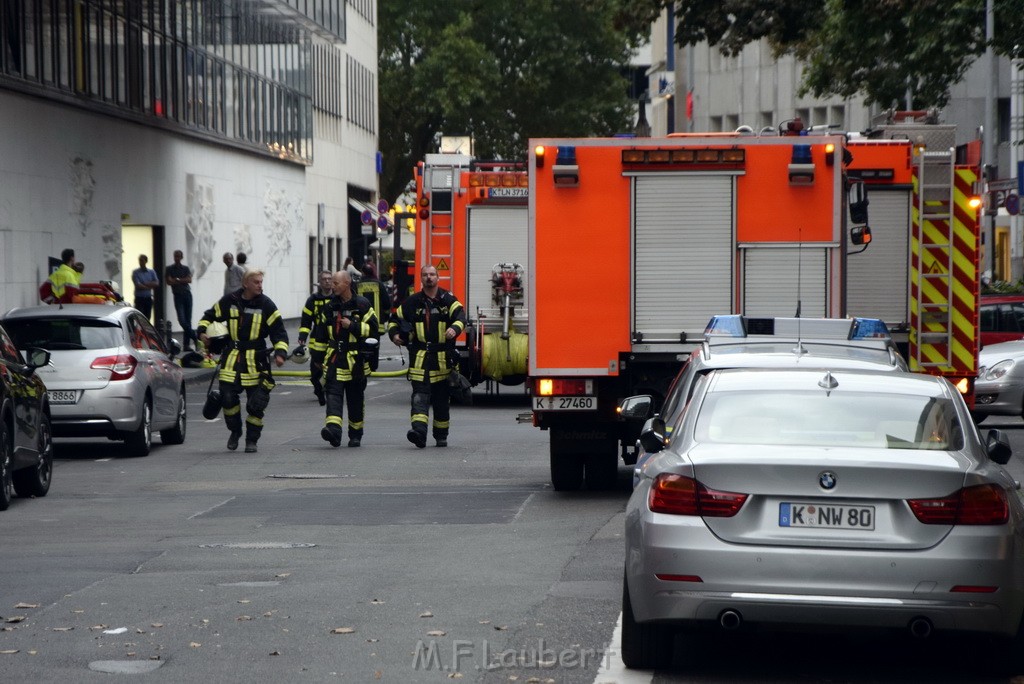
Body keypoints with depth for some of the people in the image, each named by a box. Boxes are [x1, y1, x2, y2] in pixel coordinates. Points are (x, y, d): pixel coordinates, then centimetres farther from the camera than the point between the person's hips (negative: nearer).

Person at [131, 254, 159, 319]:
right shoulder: (136, 272, -3)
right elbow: (138, 286, -12)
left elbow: (156, 284, -3)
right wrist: (150, 286, -7)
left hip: (148, 298, 4)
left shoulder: (151, 272, 8)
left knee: (147, 318, 5)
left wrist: (145, 284, -13)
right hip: (139, 298, -4)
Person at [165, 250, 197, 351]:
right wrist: (183, 281, -8)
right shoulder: (169, 269, 7)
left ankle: (187, 344, 3)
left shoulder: (186, 269, 13)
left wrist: (177, 280, -9)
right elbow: (168, 281, -6)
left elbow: (189, 280, -3)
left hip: (187, 294, 2)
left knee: (188, 320, 0)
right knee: (182, 320, -16)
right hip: (178, 295, -2)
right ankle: (195, 337, -3)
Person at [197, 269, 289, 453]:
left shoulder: (266, 305, -4)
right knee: (228, 397, -6)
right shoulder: (229, 301, 1)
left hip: (256, 360, -1)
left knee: (257, 402, -3)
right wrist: (202, 331, 0)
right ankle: (235, 431, 21)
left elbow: (279, 331, -2)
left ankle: (252, 440, 14)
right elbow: (210, 315, 16)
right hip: (232, 357, 1)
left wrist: (280, 353, -16)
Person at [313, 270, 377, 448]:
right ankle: (333, 429, -30)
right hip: (334, 358, 2)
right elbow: (320, 333, 16)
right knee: (333, 393, -16)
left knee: (355, 398, 9)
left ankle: (355, 435, 21)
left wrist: (353, 325, -16)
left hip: (356, 359, -2)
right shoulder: (329, 306, 9)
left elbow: (372, 329, -5)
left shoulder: (362, 305, -1)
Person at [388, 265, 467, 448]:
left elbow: (460, 317, -12)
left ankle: (441, 435, 22)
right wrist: (394, 334, 0)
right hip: (419, 356, 0)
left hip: (442, 357, 0)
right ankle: (419, 431, -28)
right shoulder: (412, 302, 9)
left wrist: (454, 329, -33)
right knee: (420, 395, -14)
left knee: (441, 398, 9)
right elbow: (394, 319, 19)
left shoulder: (448, 300, 4)